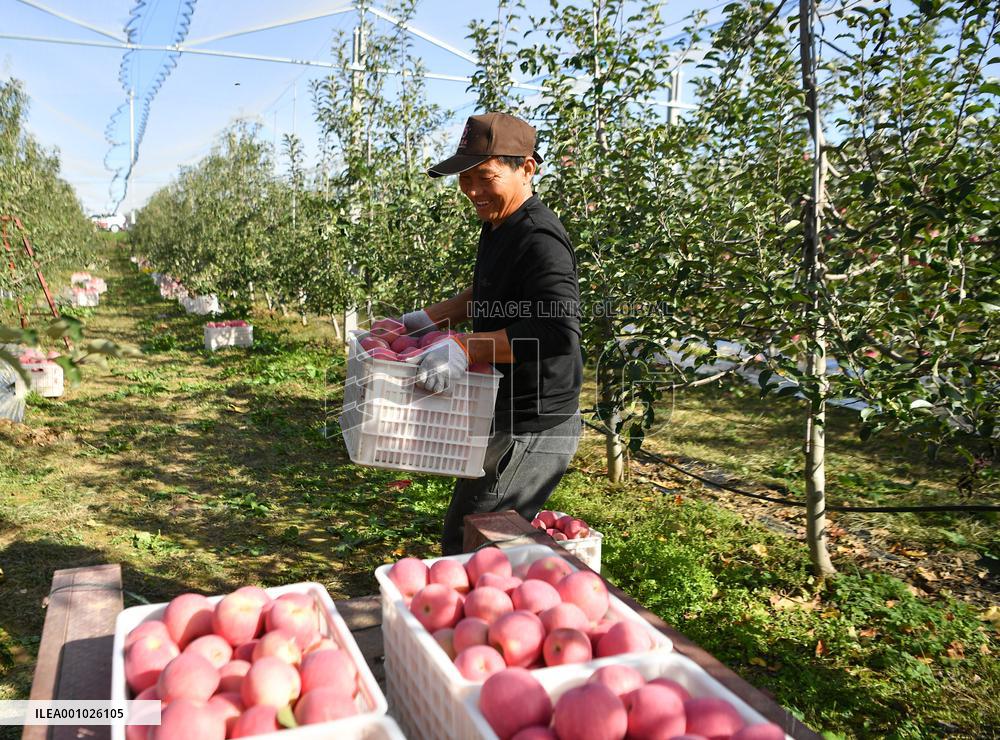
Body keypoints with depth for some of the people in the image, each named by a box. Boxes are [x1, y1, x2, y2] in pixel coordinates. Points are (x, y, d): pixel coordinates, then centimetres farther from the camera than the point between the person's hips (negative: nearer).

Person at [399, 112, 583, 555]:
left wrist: (466, 350, -36)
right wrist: (431, 318, 15)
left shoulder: (539, 241, -23)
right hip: (506, 418, 11)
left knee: (466, 548, -2)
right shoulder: (498, 225, 9)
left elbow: (559, 331, -35)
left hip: (534, 429, -11)